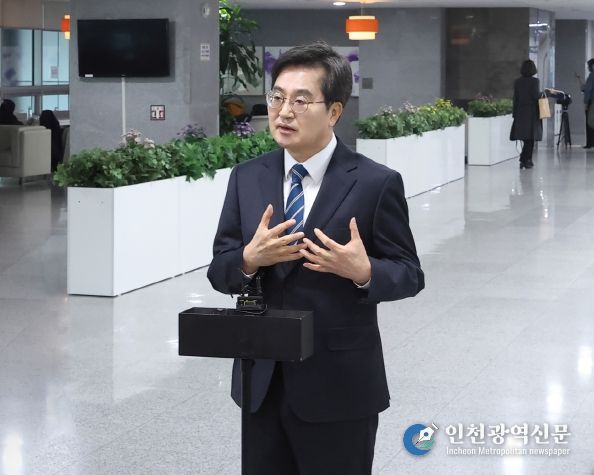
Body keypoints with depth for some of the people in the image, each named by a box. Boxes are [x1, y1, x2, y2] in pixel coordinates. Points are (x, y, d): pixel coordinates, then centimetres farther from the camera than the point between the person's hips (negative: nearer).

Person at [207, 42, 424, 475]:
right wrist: (249, 258, -18)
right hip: (262, 384, 4)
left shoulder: (375, 183, -9)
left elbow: (410, 275, -5)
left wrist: (364, 271, -26)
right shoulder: (247, 178, 4)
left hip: (339, 389, -4)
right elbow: (220, 272, 4)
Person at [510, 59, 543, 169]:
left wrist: (515, 113, 12)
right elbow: (536, 96, -16)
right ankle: (525, 160, -3)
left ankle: (527, 160, 16)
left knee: (525, 138, 13)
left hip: (520, 112, 5)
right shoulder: (534, 81, -11)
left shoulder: (517, 82, 3)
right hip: (532, 112, -5)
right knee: (530, 137, 1)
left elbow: (515, 98, 6)